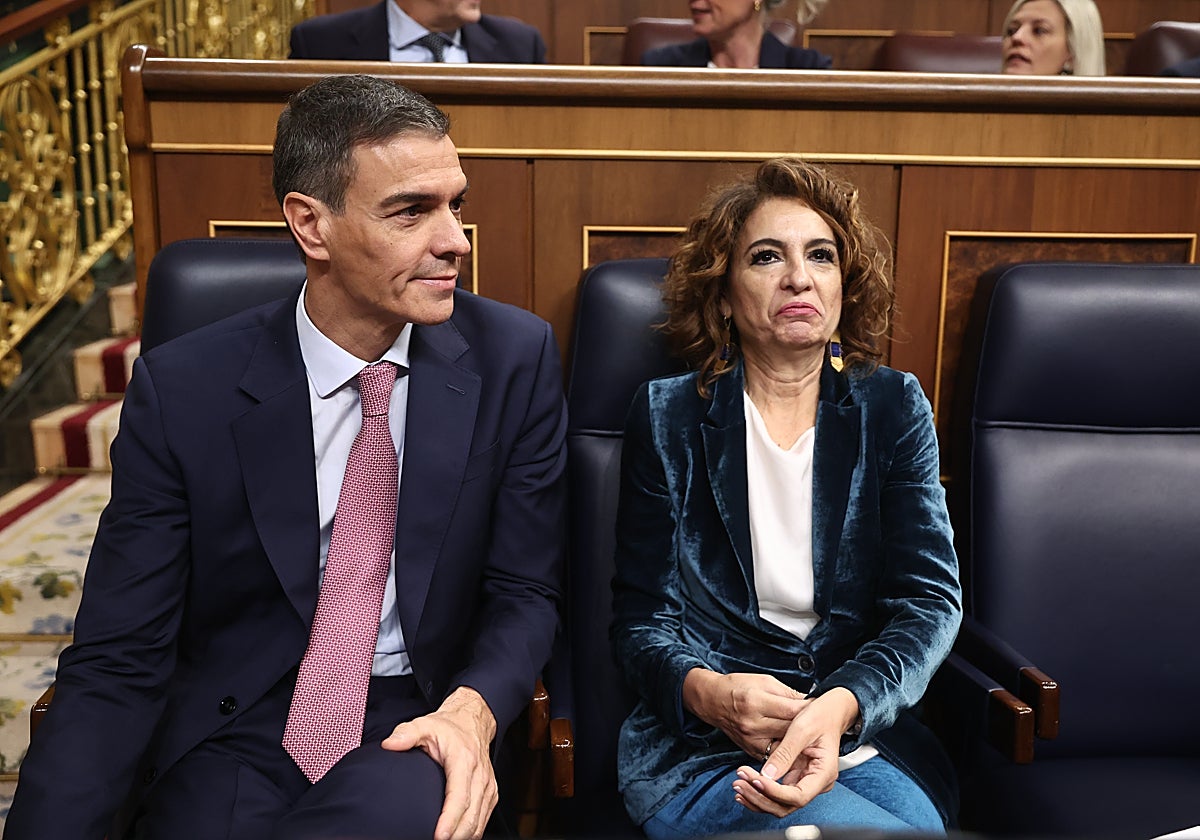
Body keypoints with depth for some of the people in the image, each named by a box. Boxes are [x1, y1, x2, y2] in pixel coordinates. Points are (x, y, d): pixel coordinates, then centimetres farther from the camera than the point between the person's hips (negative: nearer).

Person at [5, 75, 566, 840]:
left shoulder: (515, 358, -7)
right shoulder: (182, 389, -10)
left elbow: (525, 590, -1)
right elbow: (118, 659, -7)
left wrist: (473, 707, -21)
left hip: (414, 724, 0)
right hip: (232, 731, 1)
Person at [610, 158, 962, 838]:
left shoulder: (892, 407, 5)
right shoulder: (669, 417, 1)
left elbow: (931, 598, -3)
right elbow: (643, 615, 1)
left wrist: (840, 706, -22)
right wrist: (706, 691, -21)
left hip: (865, 729, 2)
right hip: (699, 750, -2)